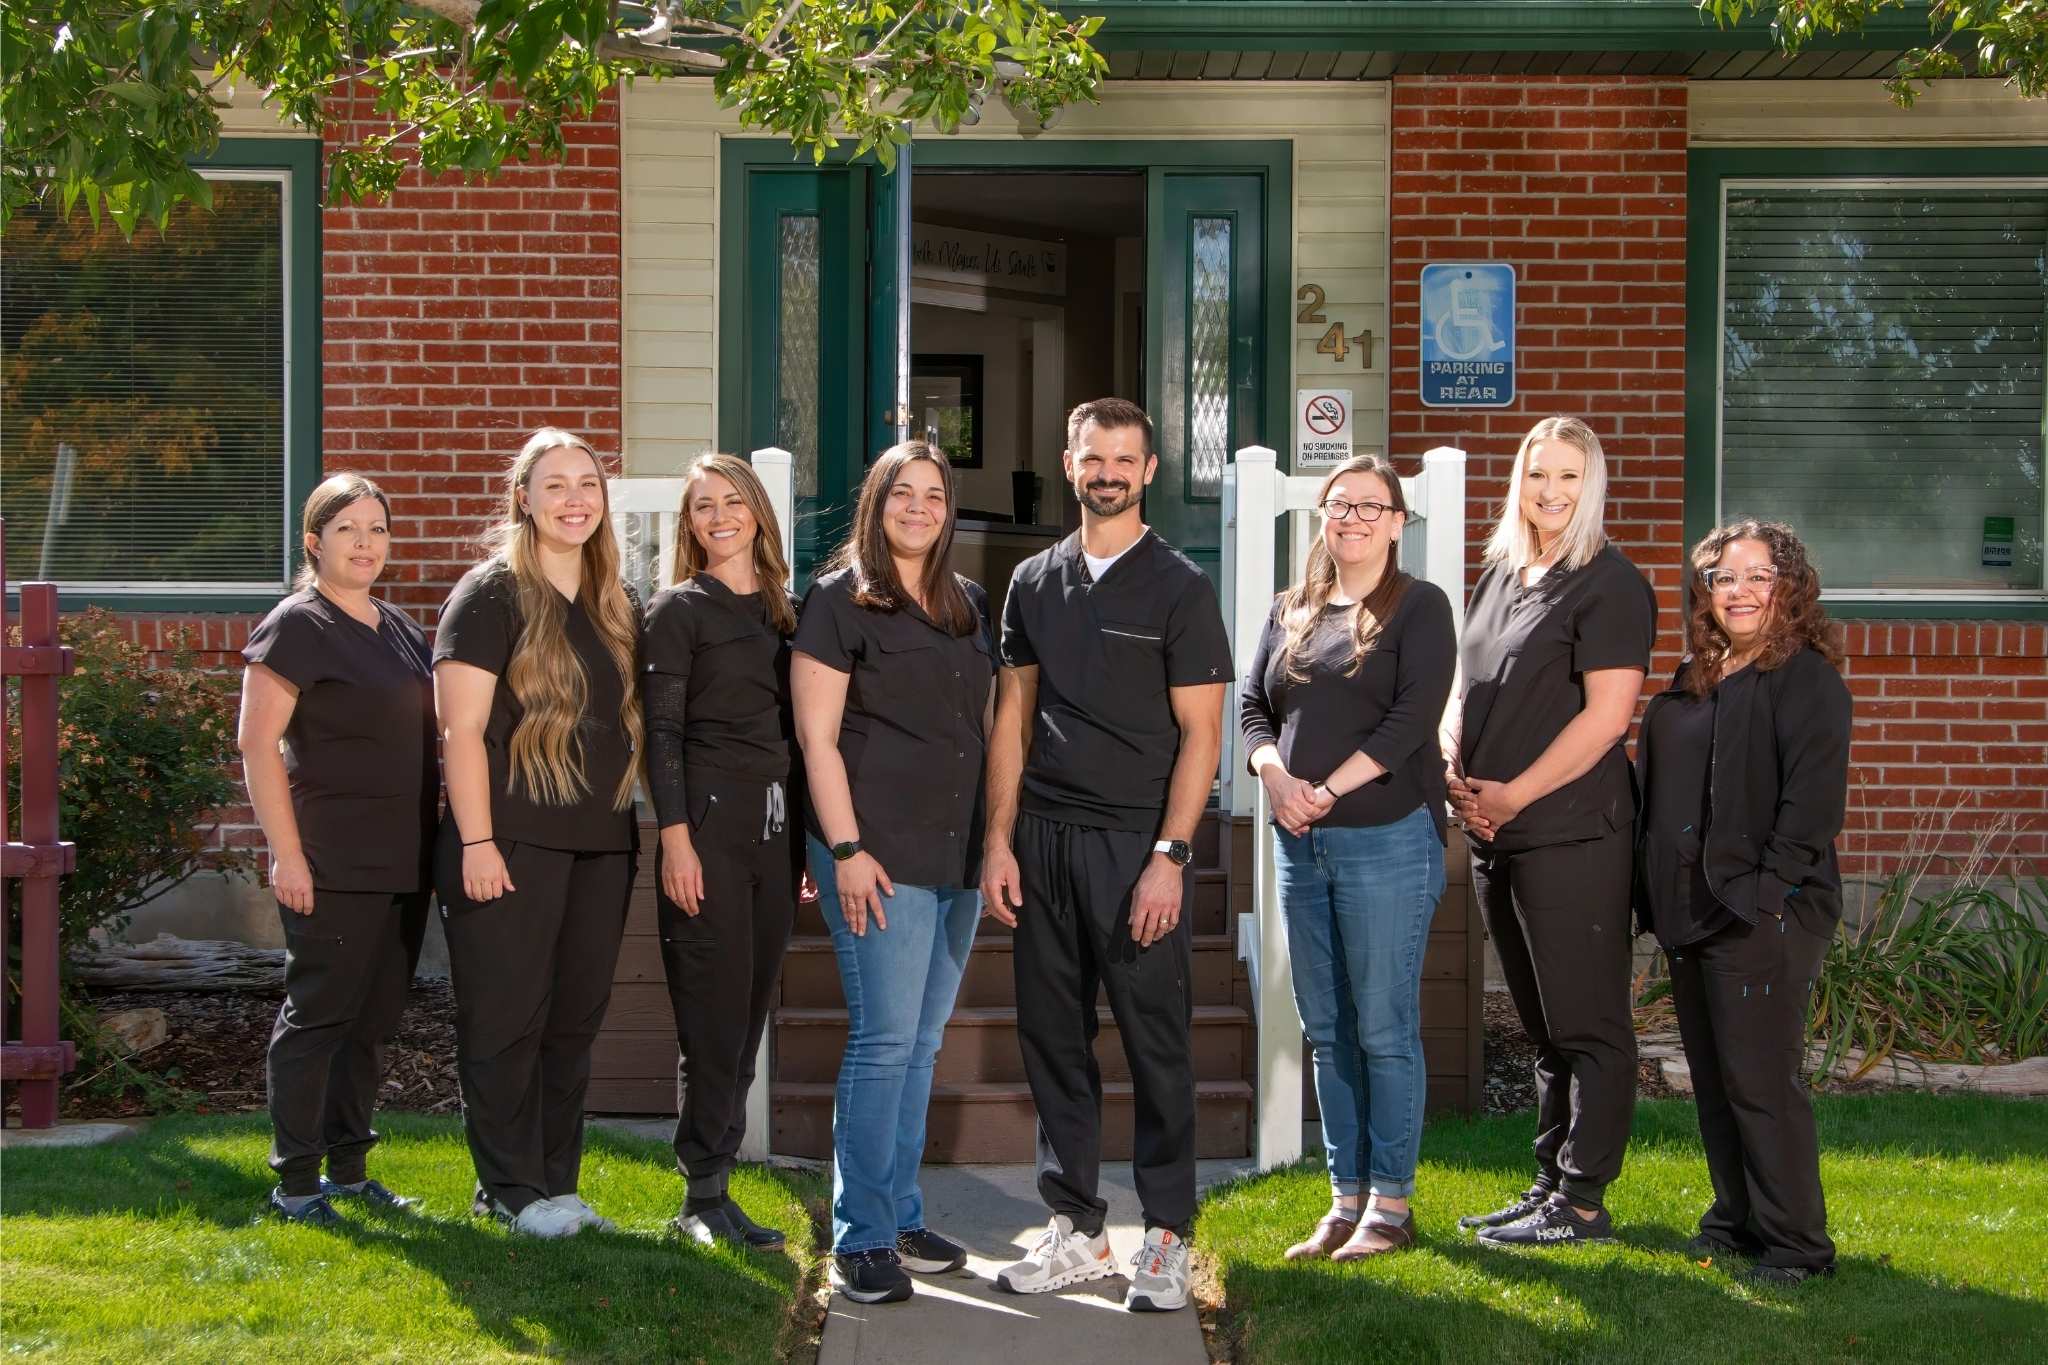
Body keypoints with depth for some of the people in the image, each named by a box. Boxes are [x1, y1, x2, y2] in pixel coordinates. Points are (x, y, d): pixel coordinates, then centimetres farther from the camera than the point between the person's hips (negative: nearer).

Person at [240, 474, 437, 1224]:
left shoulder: (400, 628, 15)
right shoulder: (297, 626, -8)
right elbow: (258, 745, -13)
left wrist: (431, 838, 17)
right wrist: (287, 854, -18)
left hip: (403, 864, 8)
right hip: (334, 865, -8)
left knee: (373, 1020, 12)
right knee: (318, 1015, -2)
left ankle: (348, 1169, 21)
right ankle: (294, 1182, 6)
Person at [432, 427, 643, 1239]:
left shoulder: (618, 608, 14)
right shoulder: (493, 595, -6)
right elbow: (462, 729, -11)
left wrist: (623, 823, 13)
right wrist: (477, 842, -16)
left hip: (600, 845, 7)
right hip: (512, 844, -7)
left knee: (575, 1020, 11)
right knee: (507, 1022, -1)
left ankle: (556, 1182, 20)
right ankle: (510, 1189, 9)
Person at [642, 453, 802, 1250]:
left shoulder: (783, 611, 16)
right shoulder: (678, 610, 0)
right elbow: (662, 730, -6)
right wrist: (675, 836, -14)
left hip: (777, 825, 6)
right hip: (709, 821, -6)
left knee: (748, 1016, 7)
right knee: (716, 1019, -5)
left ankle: (710, 1190, 13)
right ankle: (705, 1199, 2)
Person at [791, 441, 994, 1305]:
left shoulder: (969, 606, 15)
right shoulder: (840, 600, -3)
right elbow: (817, 736, -8)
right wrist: (845, 851, -14)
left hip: (957, 853, 6)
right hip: (879, 852, -6)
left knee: (922, 1041, 11)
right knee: (885, 1040, -8)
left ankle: (900, 1218, 19)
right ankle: (859, 1240, -1)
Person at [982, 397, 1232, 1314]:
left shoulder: (1178, 588, -1)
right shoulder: (1035, 582, 12)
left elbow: (1200, 732, -5)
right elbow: (1012, 720, 13)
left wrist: (1169, 857, -13)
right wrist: (1000, 840, 4)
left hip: (1137, 845, -4)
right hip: (1043, 838, 4)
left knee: (1155, 1041, 0)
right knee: (1052, 1036, 7)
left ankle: (1166, 1237, 9)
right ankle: (1076, 1230, 18)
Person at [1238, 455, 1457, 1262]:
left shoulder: (1419, 607, -1)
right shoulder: (1291, 612, 17)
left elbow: (1413, 717, -11)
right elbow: (1252, 705, 11)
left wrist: (1328, 790, -15)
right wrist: (1275, 773, -9)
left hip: (1387, 839, -6)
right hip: (1300, 843, 6)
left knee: (1385, 1030, -3)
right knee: (1327, 1033, 9)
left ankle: (1390, 1206, 6)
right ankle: (1346, 1202, 17)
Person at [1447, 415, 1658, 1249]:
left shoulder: (1609, 584, -8)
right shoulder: (1499, 577, 16)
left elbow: (1608, 713, -16)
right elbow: (1463, 690, 19)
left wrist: (1515, 794, -14)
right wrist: (1456, 774, 0)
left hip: (1572, 835, -8)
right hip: (1494, 836, 8)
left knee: (1586, 1025, -1)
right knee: (1541, 1025, 15)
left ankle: (1582, 1203, 5)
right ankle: (1551, 1183, 24)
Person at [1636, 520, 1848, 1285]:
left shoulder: (1806, 679, -8)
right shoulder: (1693, 679, 16)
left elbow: (1813, 799, -16)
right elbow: (1655, 787, 21)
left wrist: (1766, 892, -22)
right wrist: (1658, 894, 12)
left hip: (1763, 917, -8)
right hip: (1689, 913, 8)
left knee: (1761, 1080, -5)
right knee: (1712, 1078, 14)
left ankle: (1797, 1244, 4)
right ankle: (1736, 1220, 26)